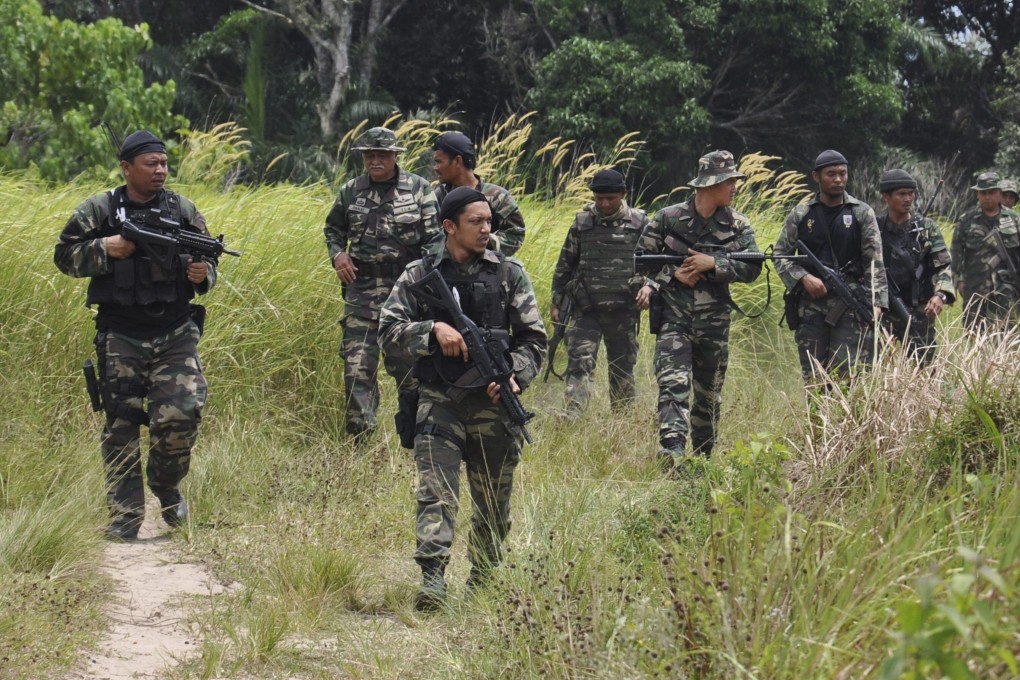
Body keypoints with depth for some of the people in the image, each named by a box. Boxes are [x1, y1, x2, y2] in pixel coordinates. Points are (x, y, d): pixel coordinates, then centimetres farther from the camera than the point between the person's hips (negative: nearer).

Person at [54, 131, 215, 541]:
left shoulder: (183, 210, 7)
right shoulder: (98, 211, 1)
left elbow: (207, 264, 15)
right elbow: (64, 256, 3)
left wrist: (203, 274, -9)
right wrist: (105, 249, -12)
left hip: (175, 335, 1)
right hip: (120, 337, -1)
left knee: (181, 414, -12)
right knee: (121, 424, 1)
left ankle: (167, 485, 16)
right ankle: (125, 515, 9)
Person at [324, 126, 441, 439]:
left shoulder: (419, 189, 1)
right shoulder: (350, 191, 9)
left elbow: (435, 237, 0)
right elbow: (333, 229, 24)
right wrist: (337, 254, 4)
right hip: (361, 290, 2)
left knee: (409, 367, 5)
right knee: (357, 366, -5)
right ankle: (360, 441, -1)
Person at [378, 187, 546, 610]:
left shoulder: (508, 274, 6)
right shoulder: (420, 275, 4)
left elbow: (533, 337, 7)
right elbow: (388, 333, 0)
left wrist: (515, 375, -10)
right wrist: (434, 329, -16)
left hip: (493, 403, 2)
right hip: (440, 403, -2)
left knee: (493, 504, 9)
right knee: (436, 493, -15)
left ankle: (484, 582, 23)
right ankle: (432, 579, -22)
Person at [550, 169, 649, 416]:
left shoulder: (639, 223, 1)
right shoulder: (582, 222, 4)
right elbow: (564, 265, 11)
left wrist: (649, 286, -15)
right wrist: (557, 302, 8)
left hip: (624, 312, 0)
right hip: (587, 310, 0)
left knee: (622, 369, 11)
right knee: (579, 362, -15)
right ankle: (572, 419, -23)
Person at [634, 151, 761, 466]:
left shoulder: (737, 225, 3)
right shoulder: (669, 218, -2)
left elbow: (752, 268, -3)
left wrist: (713, 264, -15)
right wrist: (672, 273, -11)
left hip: (714, 321, 3)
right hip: (673, 317, -3)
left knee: (709, 393, 12)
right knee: (673, 384, -19)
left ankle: (702, 458, 24)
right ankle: (672, 451, -32)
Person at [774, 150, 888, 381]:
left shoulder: (862, 213, 4)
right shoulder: (801, 214, 9)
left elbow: (875, 263, 0)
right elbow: (781, 255, 9)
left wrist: (876, 304, -10)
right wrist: (803, 278, -8)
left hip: (849, 303, -2)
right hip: (810, 303, 2)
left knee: (849, 375, -10)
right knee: (813, 377, 3)